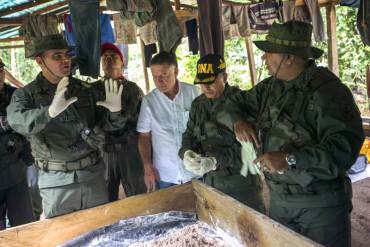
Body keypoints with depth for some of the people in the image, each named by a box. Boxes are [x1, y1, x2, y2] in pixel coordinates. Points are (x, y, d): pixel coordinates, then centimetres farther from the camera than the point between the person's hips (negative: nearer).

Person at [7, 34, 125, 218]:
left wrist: (115, 111, -14)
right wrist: (50, 111, -43)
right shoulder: (25, 94, -4)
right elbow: (17, 121, -25)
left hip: (93, 173, 3)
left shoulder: (84, 90, 5)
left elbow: (106, 124, 8)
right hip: (56, 180, -3)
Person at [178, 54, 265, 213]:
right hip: (211, 181, 6)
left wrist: (216, 161, -28)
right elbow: (189, 135, 10)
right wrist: (187, 153, -11)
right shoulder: (198, 104, 6)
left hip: (241, 181, -5)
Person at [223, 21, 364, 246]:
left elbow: (345, 146, -28)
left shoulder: (326, 90, -19)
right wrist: (238, 120, -4)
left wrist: (290, 159, -32)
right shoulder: (270, 87, 4)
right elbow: (237, 102, 18)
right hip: (279, 200, 7)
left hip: (321, 205, -6)